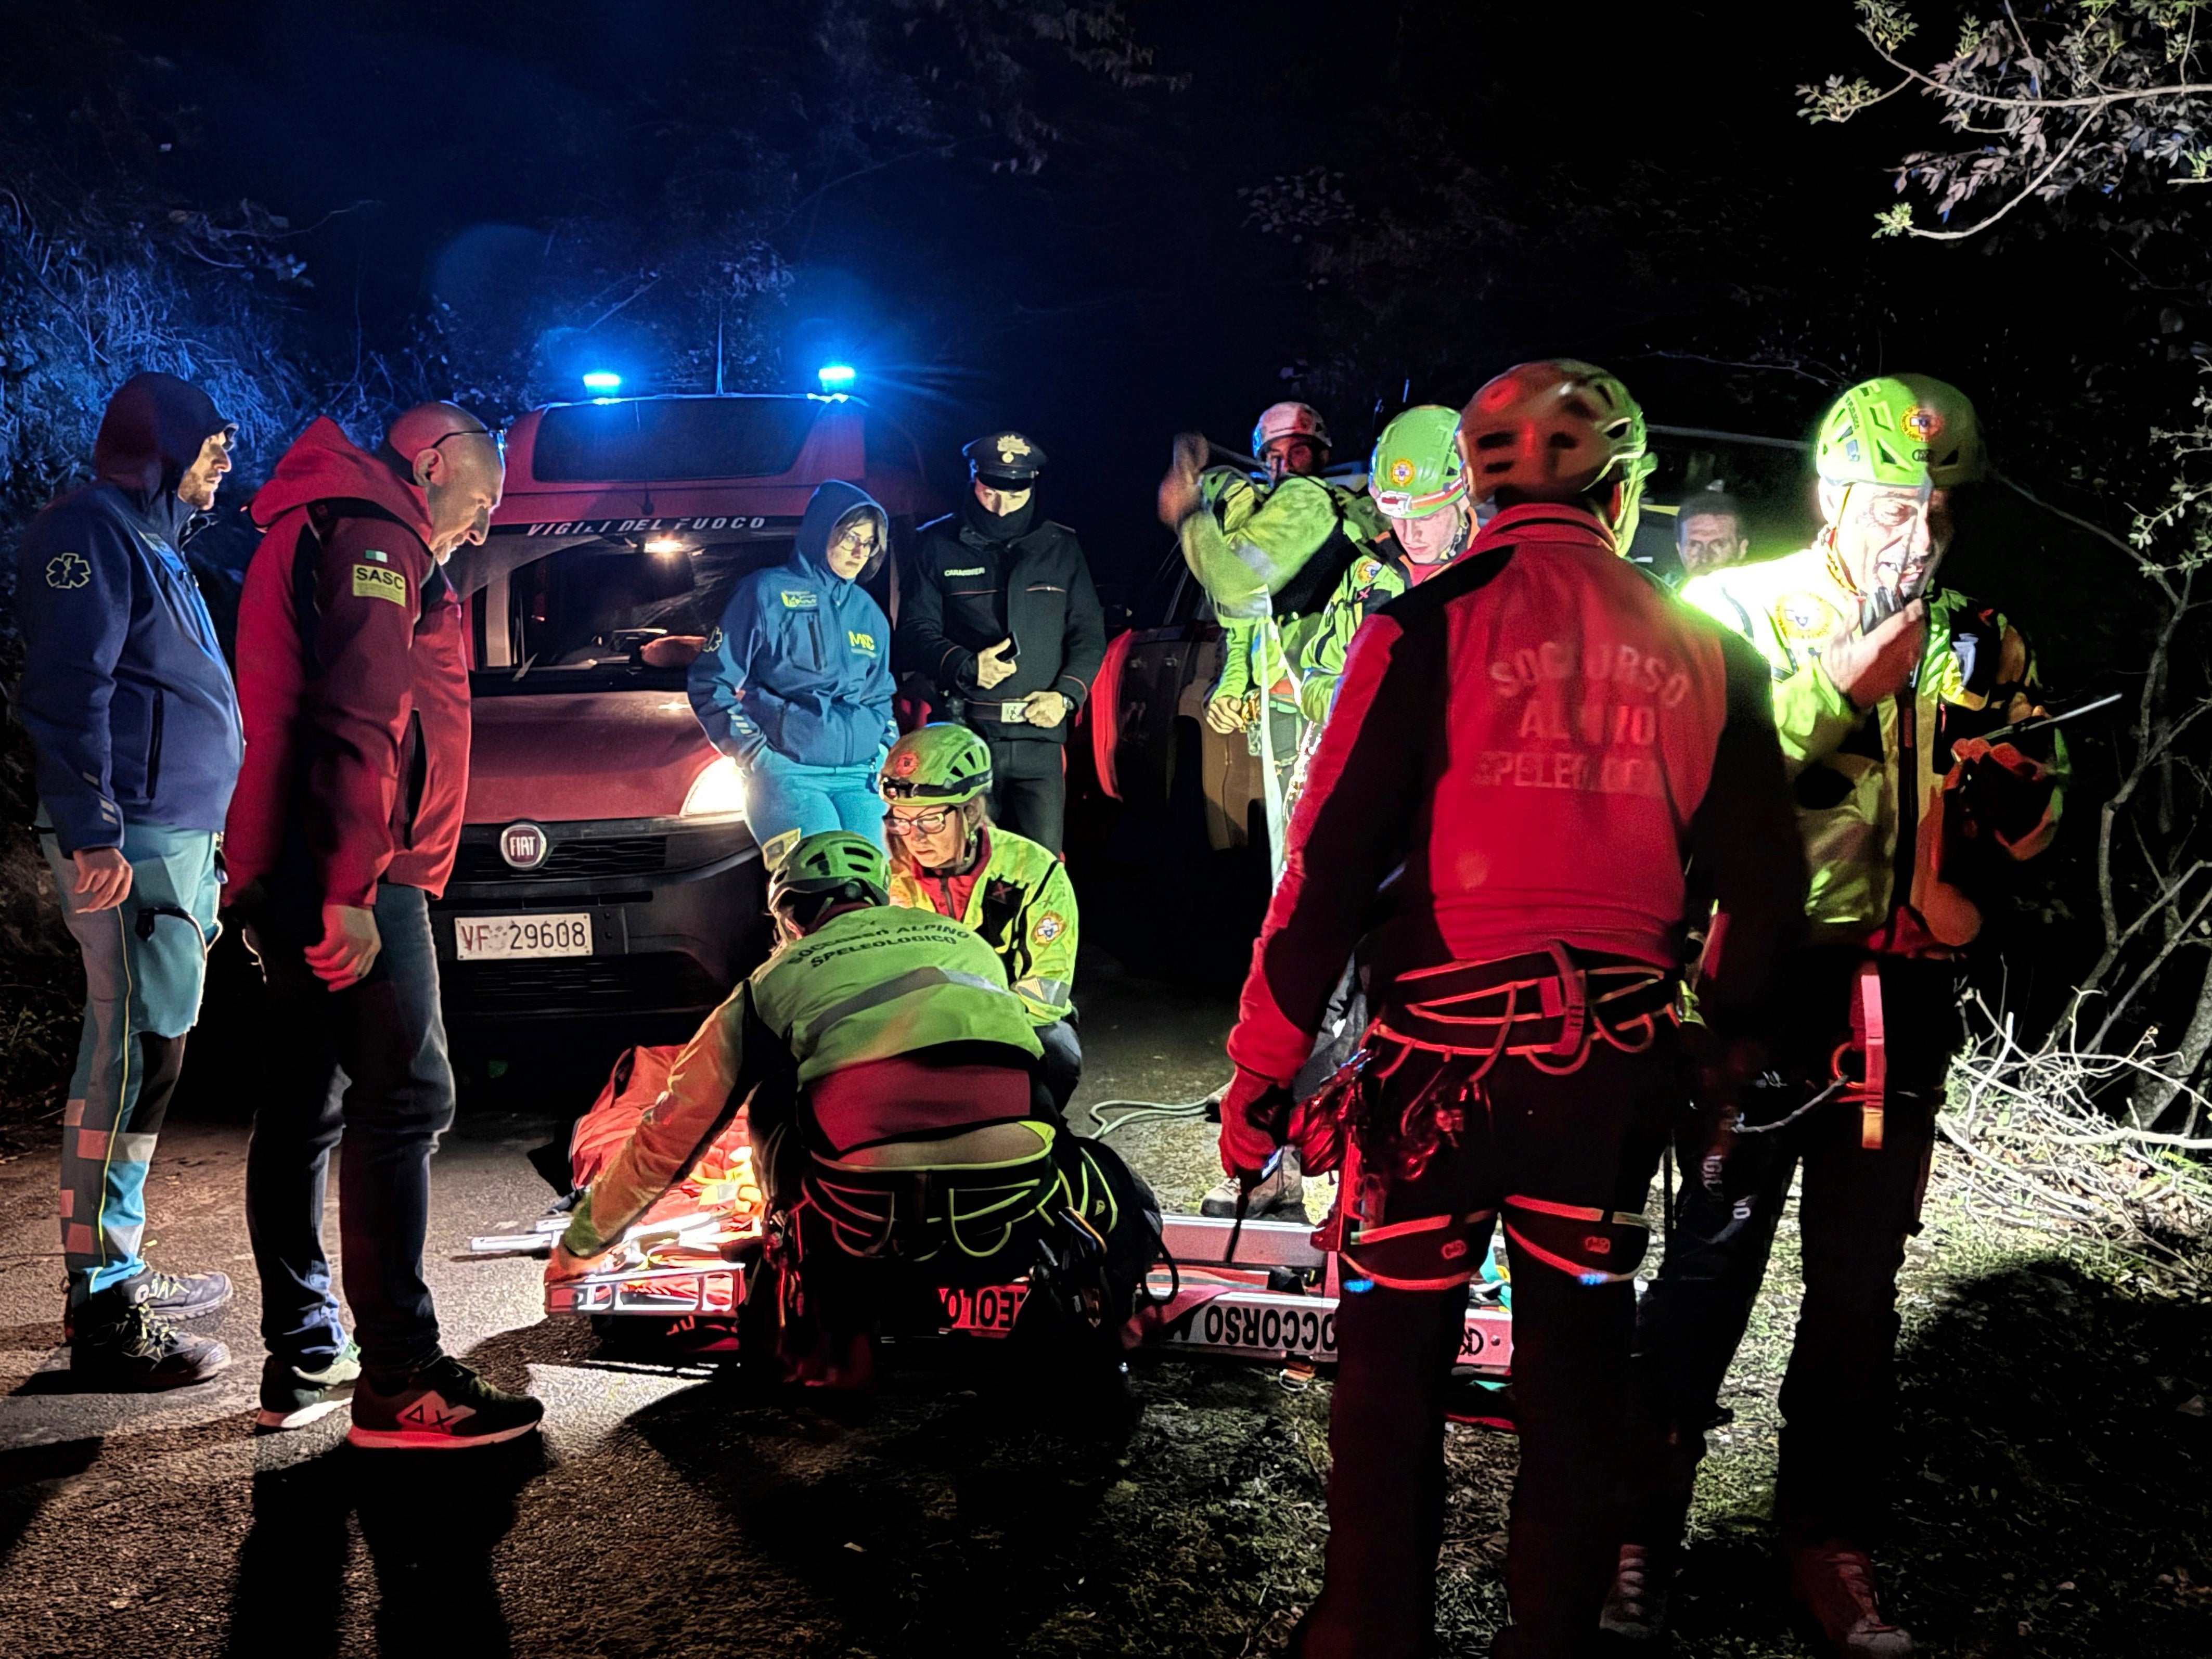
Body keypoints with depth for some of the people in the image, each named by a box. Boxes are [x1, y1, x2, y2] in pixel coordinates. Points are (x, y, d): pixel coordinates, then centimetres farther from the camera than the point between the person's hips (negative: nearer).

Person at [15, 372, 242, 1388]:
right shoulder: (91, 532, -8)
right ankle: (105, 1317, -8)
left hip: (180, 836, 10)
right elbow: (70, 693, -17)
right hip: (133, 843, -10)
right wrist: (95, 836, -23)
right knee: (136, 1058, -11)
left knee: (141, 1055, 14)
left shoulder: (152, 543, 23)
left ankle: (119, 1273, 24)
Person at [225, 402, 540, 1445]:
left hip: (295, 876, 11)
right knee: (403, 1101, -12)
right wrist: (350, 887, -25)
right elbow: (357, 720, -20)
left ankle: (303, 1361, 19)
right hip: (348, 877, -11)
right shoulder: (373, 536, -8)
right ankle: (401, 1382, -12)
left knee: (304, 1111, 11)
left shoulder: (323, 530, 26)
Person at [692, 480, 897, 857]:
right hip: (787, 774, -5)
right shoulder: (767, 593, 4)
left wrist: (886, 755, 12)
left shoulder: (869, 613, 21)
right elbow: (711, 684, 3)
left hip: (860, 778, 5)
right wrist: (755, 755, -5)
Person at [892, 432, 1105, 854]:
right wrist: (965, 667, -16)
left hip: (1039, 738, 2)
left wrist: (1066, 694, -3)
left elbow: (1089, 634, 13)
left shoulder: (1061, 547, 13)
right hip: (964, 735, -1)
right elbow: (916, 630, 2)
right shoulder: (937, 545, 7)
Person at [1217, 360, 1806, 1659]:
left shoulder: (1432, 625, -8)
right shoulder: (1702, 651, 3)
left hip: (1446, 1050, -3)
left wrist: (1261, 1075, -6)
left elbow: (1333, 863, -12)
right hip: (1618, 1062, 4)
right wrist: (1722, 1042, 22)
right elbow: (1767, 882, 7)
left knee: (1394, 1363, 10)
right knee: (1581, 1361, 16)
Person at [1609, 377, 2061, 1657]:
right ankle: (1640, 1529, 17)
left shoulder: (1982, 643, 10)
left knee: (1861, 1284, 13)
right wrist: (1851, 676, -21)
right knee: (1714, 1262, 2)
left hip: (1904, 1001, 4)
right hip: (1768, 980, -4)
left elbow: (2036, 821, 13)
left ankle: (1832, 1543, 27)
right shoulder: (1742, 610, -2)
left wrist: (2008, 769, -9)